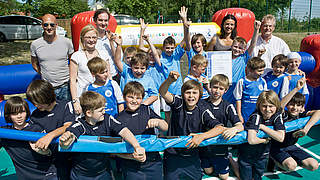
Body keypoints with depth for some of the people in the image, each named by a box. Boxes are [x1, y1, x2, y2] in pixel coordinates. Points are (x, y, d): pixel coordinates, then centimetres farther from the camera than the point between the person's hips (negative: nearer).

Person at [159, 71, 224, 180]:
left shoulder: (202, 110, -11)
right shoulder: (179, 103, -11)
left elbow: (220, 128, -19)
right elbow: (162, 92, -28)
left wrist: (202, 136, -34)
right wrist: (170, 80, -48)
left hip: (192, 156, 1)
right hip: (173, 155, -1)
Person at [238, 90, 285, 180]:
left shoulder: (277, 116, -11)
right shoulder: (256, 116, -26)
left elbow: (280, 138, -23)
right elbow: (251, 140, -37)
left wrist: (262, 126, -25)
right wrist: (265, 140, -20)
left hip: (262, 155, 4)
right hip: (246, 155, -4)